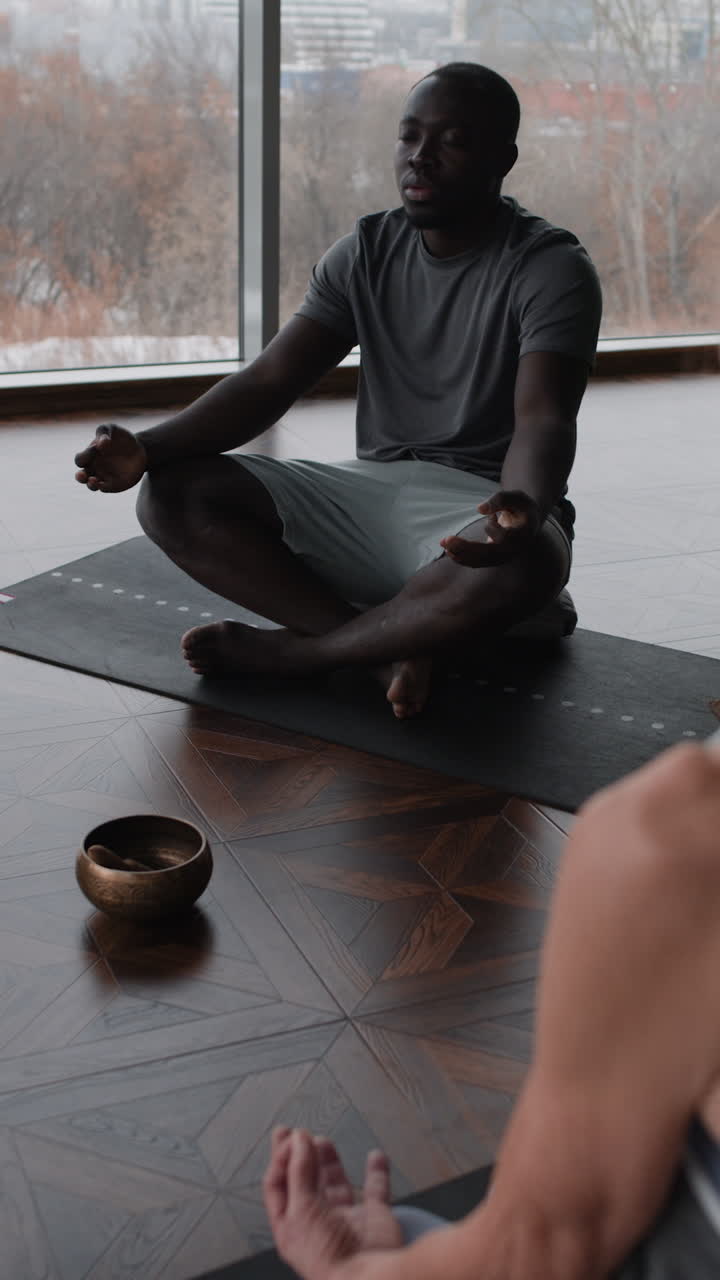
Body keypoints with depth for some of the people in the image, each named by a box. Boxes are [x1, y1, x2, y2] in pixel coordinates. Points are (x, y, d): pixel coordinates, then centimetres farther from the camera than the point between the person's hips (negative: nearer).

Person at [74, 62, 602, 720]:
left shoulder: (552, 267, -9)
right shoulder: (366, 251, 6)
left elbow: (543, 423, -24)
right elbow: (271, 380, -2)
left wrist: (523, 507, -49)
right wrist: (148, 446, -20)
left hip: (481, 505, -4)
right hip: (372, 488, 5)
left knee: (525, 565, -42)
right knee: (172, 495, -15)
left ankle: (283, 649, -20)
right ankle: (389, 648, -24)